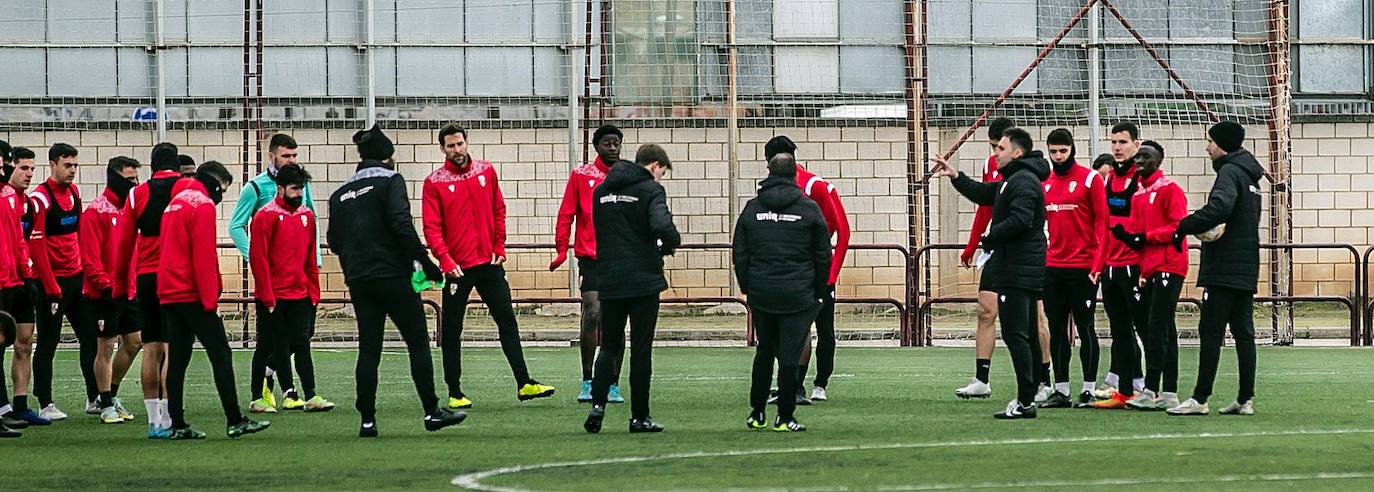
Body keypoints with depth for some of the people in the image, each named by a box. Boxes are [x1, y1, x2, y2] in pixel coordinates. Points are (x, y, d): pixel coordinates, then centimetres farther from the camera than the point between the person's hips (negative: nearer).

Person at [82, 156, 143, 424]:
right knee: (106, 345, -1)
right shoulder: (96, 212, -11)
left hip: (128, 291, 7)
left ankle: (110, 394, 26)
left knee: (134, 342, 10)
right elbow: (90, 256, -16)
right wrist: (104, 285, -21)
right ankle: (106, 405, 8)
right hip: (105, 293, -7)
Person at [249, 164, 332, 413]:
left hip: (300, 295, 5)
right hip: (273, 296, -5)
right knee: (269, 347, 2)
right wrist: (267, 297, -14)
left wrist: (313, 292, 10)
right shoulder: (266, 216, -8)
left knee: (301, 344, 1)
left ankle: (311, 397, -3)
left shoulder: (307, 216, 10)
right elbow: (258, 258, -11)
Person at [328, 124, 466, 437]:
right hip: (392, 276, -5)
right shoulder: (389, 181, -4)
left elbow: (334, 241, 12)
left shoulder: (340, 194, 13)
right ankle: (431, 412, 0)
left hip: (358, 280, 5)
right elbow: (401, 224, -15)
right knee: (418, 342, 2)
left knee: (368, 349, 6)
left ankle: (367, 421, 2)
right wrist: (425, 262, -12)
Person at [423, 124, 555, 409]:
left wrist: (499, 247, 4)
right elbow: (432, 227, -9)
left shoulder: (486, 171, 6)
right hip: (457, 266, -3)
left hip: (489, 262, 3)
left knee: (508, 321, 3)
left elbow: (498, 210, 13)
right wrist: (445, 260, -20)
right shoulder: (434, 182, -5)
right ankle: (454, 392, 8)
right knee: (451, 331, 2)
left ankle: (524, 383, 6)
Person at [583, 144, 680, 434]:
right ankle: (639, 417, 5)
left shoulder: (602, 190, 11)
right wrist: (673, 243, -4)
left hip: (610, 280, 5)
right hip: (644, 280, -4)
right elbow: (662, 225, -23)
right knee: (641, 349, 3)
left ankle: (598, 404, -6)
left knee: (609, 346, 13)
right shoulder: (651, 189, -8)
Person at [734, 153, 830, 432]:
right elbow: (823, 255, 1)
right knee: (790, 355, 0)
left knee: (764, 352, 17)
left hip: (760, 294, 3)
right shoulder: (808, 208, -2)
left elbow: (739, 253, 6)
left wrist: (747, 288, 14)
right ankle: (785, 417, -2)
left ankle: (756, 413, 19)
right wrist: (820, 291, 10)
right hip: (798, 294, -3)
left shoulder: (752, 208, 5)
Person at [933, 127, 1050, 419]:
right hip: (1025, 271, 11)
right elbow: (983, 194, 34)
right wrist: (955, 177, 26)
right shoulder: (1012, 181, 20)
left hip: (1017, 271, -11)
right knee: (1026, 335, 12)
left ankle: (1025, 402, -14)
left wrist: (989, 238, -14)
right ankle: (1028, 397, 16)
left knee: (1015, 334, -12)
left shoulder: (1023, 181, -14)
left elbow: (1020, 220, -26)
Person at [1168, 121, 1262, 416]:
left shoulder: (1230, 172, -11)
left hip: (1224, 268, -9)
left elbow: (1219, 207, -30)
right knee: (1243, 333, 8)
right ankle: (1245, 400, 8)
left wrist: (1184, 227, -24)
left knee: (1211, 332, -8)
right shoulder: (1249, 175, 19)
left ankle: (1200, 399, -9)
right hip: (1246, 269, 9)